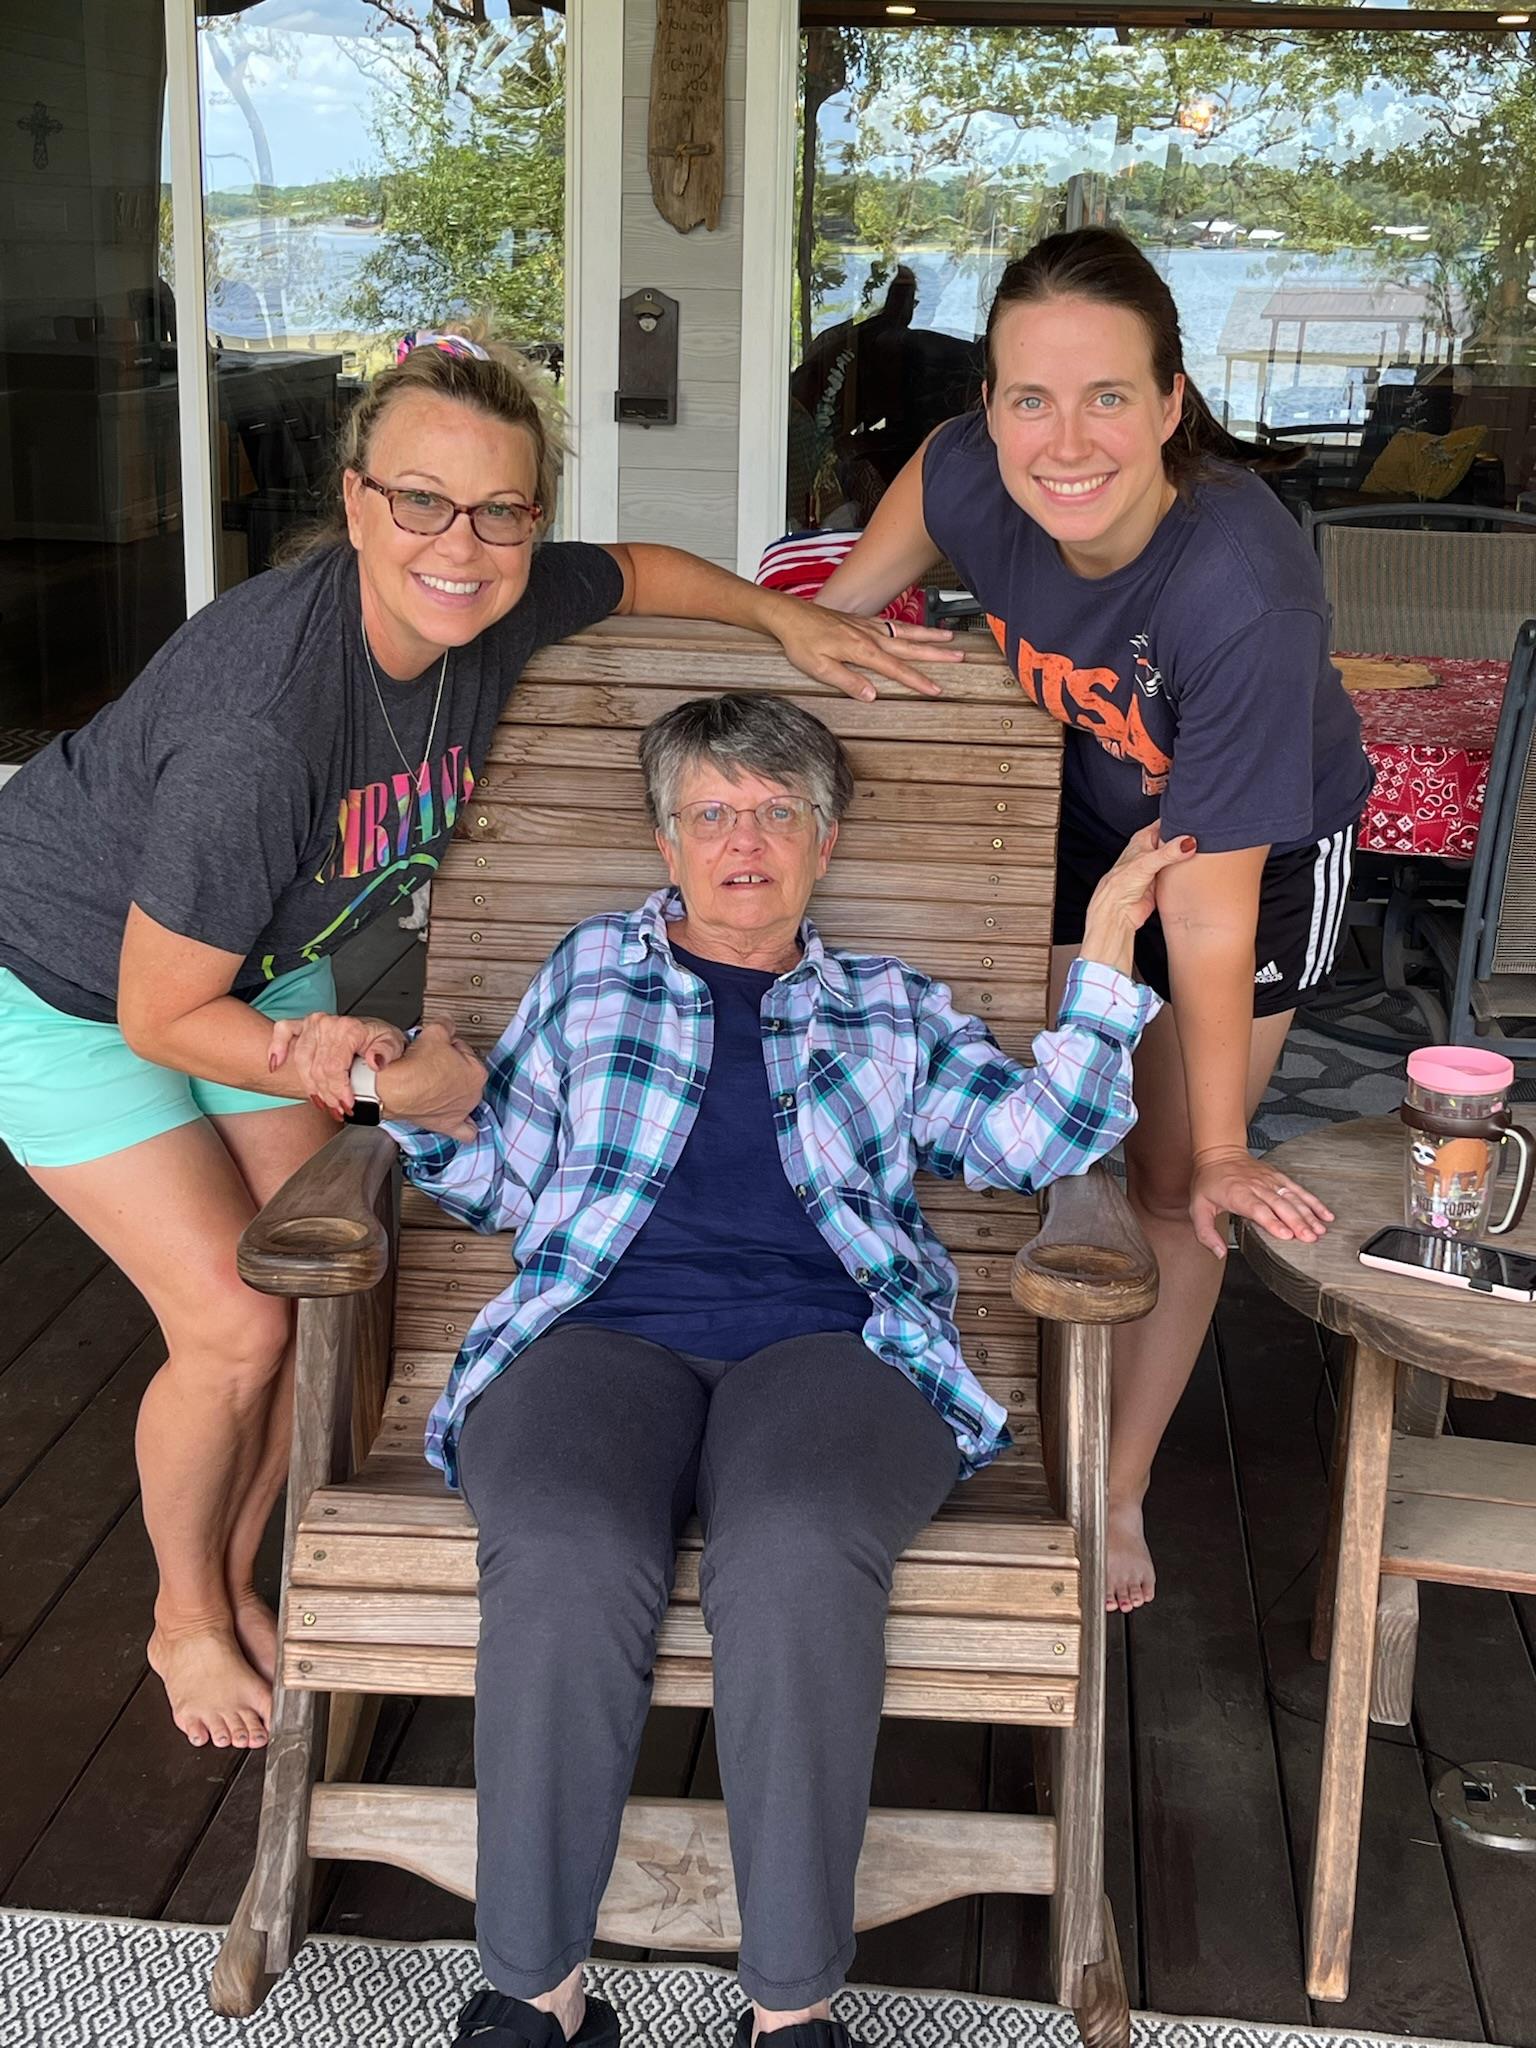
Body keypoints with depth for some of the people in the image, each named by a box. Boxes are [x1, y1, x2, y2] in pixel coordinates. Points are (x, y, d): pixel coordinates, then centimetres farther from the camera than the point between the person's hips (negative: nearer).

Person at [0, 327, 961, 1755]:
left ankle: (234, 1582, 30)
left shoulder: (496, 607, -20)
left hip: (260, 959, 7)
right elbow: (161, 1015, -28)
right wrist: (342, 1074, -36)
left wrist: (790, 619, -3)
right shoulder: (263, 719, -41)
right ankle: (186, 1622, 20)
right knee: (232, 1327, -8)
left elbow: (634, 570, 6)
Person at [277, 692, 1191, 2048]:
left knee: (796, 1556, -35)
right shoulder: (595, 969, 28)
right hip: (603, 1326, 1)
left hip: (829, 1338, 0)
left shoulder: (892, 1008, 27)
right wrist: (445, 1108, 4)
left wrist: (1107, 942, 14)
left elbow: (1040, 1136, 16)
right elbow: (506, 1182, 24)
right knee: (564, 1559, -34)